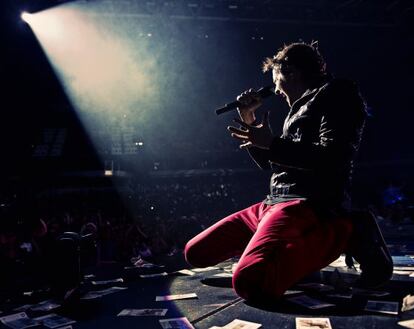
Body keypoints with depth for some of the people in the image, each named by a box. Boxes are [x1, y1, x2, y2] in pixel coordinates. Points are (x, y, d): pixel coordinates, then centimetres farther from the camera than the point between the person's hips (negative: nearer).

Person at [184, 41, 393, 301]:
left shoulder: (336, 95, 0)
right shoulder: (302, 107, 26)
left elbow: (334, 157, -17)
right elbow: (273, 164, 33)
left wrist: (271, 144, -9)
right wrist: (249, 123, 23)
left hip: (312, 206, -9)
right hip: (273, 204, 9)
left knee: (249, 282, -36)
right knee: (195, 253, 8)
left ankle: (342, 235, -12)